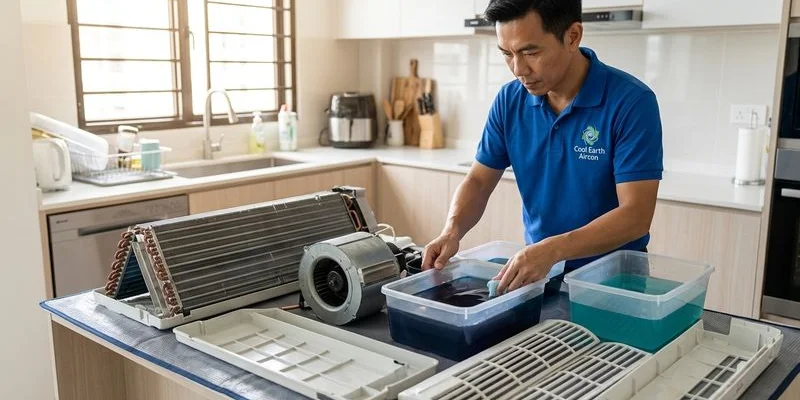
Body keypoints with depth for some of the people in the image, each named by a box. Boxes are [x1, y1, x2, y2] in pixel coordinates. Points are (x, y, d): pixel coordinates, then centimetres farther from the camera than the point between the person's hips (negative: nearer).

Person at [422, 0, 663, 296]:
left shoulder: (631, 101, -18)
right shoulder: (509, 100, -4)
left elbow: (636, 215, -21)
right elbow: (479, 180, 3)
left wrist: (552, 249, -34)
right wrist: (452, 230, -17)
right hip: (537, 272, 4)